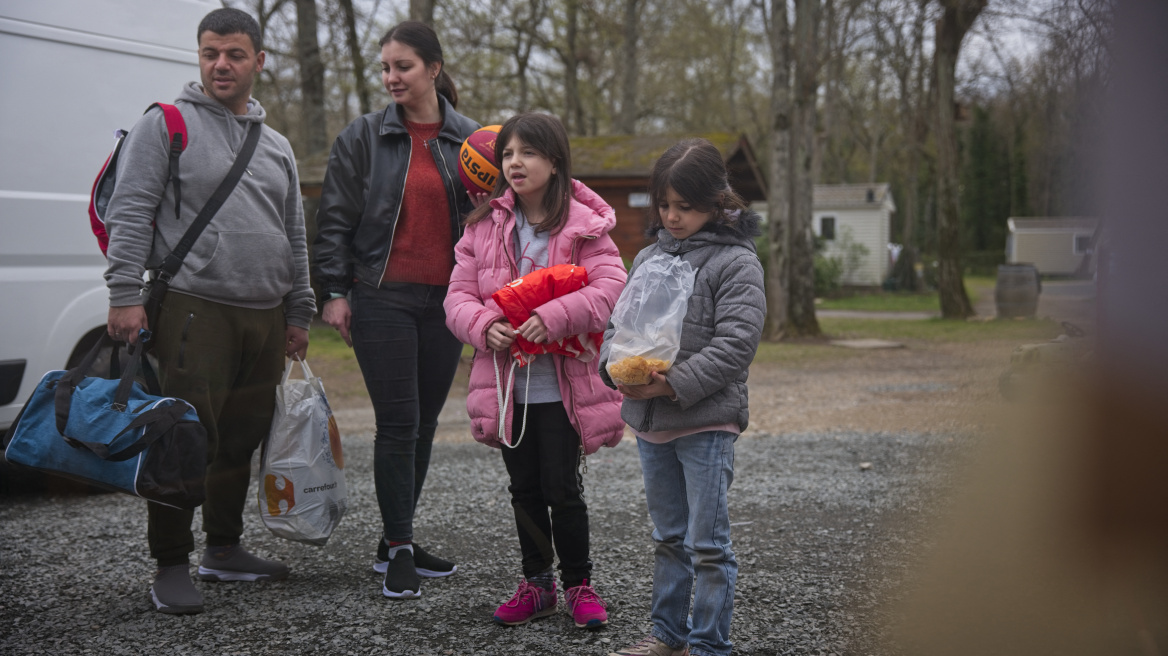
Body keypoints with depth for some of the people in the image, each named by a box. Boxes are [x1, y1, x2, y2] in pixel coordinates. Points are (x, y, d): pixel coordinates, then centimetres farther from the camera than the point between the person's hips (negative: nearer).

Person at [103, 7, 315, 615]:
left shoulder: (276, 145, 19)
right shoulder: (166, 124, 1)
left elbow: (295, 238, 23)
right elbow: (128, 213, -6)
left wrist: (298, 313, 19)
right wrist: (125, 294, -15)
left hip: (264, 318, 6)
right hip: (193, 310, -6)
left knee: (242, 440, 12)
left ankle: (223, 549, 25)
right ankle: (172, 565, -1)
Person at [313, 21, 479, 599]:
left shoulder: (469, 139, 8)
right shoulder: (364, 137, 2)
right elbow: (334, 219, 2)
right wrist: (335, 293, -3)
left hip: (445, 300, 3)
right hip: (382, 298, -3)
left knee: (424, 423, 8)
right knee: (398, 422, -6)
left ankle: (397, 541, 20)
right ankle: (398, 551, 1)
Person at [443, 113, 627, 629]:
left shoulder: (584, 226, -5)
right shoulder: (484, 228, 5)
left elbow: (609, 287, -14)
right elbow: (459, 295, 4)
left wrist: (553, 318, -25)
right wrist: (485, 327, -17)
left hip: (563, 384, -4)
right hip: (506, 383, 4)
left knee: (562, 489, 1)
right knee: (524, 490, 14)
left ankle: (579, 584, 18)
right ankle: (537, 584, 27)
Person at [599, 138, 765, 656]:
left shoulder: (736, 262, -8)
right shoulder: (649, 256, 13)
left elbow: (734, 344, -16)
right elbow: (619, 321, 14)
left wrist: (675, 384, -22)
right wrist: (617, 365, -7)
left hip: (706, 422, -6)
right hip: (648, 420, 7)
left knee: (707, 544, -2)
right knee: (669, 537, 18)